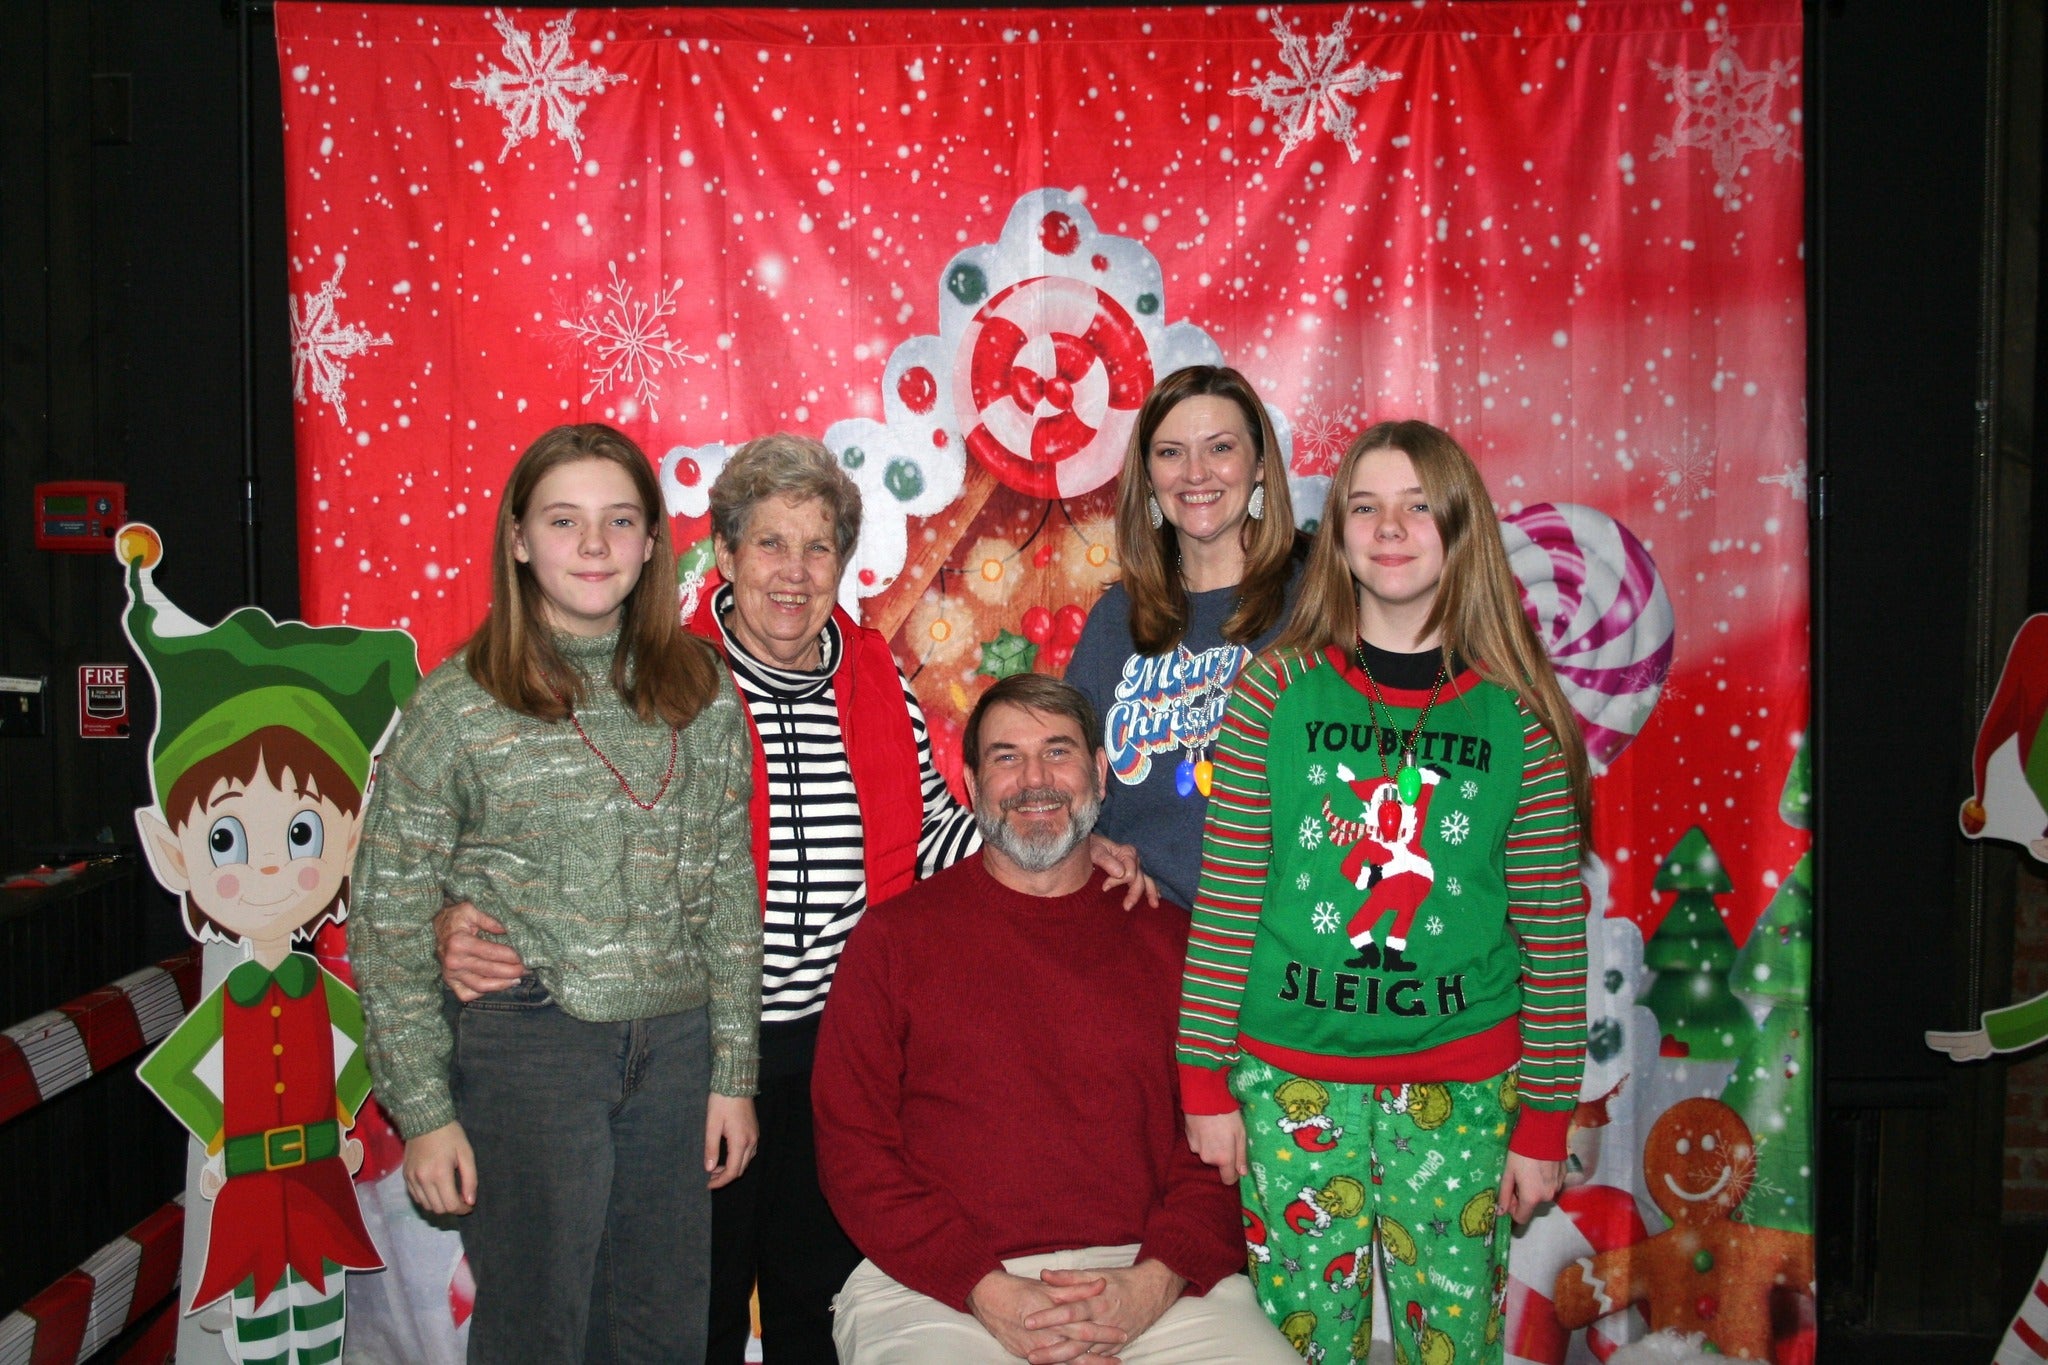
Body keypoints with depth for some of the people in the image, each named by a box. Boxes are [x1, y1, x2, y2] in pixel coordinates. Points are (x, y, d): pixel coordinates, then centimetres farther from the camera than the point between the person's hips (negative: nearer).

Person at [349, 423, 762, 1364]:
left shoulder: (702, 694, 6)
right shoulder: (459, 704, -4)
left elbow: (729, 893, 10)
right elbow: (389, 920, -2)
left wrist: (733, 1073, 7)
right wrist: (423, 1110, -5)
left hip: (676, 1048, 4)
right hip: (526, 1047, -3)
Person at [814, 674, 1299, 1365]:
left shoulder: (1171, 938, 13)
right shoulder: (892, 938, 7)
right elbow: (852, 1146, 2)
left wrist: (1156, 1282, -9)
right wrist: (989, 1293, -9)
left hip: (1148, 1282, 2)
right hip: (943, 1292, -2)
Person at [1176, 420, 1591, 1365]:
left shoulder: (1518, 714, -3)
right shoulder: (1277, 688, -4)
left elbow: (1554, 932, -1)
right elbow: (1225, 900, -2)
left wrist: (1545, 1120, -1)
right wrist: (1205, 1079, -2)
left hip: (1460, 1089, 0)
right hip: (1292, 1079, 0)